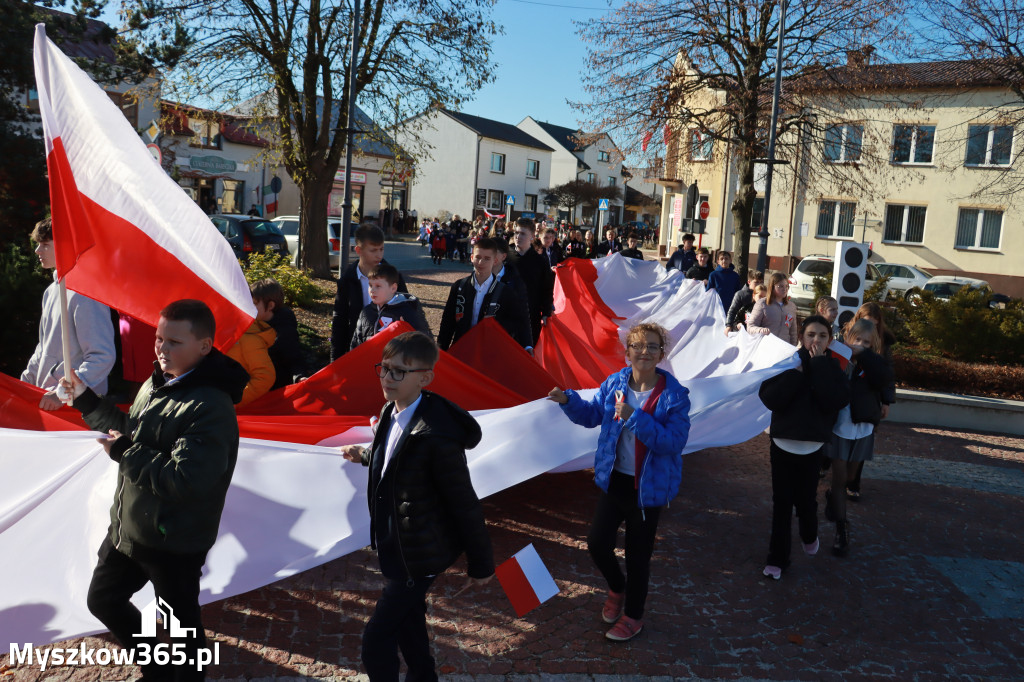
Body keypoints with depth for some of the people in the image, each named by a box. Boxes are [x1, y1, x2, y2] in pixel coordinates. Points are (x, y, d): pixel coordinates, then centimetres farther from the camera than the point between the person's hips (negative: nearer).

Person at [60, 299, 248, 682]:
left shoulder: (210, 407, -28)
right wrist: (87, 400, 14)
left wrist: (124, 453, -25)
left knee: (180, 622, 9)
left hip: (175, 541, -10)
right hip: (128, 526, 10)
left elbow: (185, 479, -35)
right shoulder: (154, 385, 2)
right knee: (102, 600, 26)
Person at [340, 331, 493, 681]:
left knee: (376, 639, -1)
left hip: (418, 553, -8)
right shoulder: (391, 412, -4)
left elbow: (465, 504, -22)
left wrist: (481, 564, -13)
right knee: (407, 623, 26)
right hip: (392, 544, 9)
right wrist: (366, 455, 30)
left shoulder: (437, 435, -30)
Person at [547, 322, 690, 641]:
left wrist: (633, 417, -33)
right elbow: (592, 414, 12)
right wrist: (568, 401, -8)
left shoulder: (674, 396, -17)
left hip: (648, 487, -4)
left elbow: (674, 442, -26)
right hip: (614, 480, 4)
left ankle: (633, 616, 35)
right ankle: (617, 588, 39)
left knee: (637, 554, 10)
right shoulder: (615, 383, -4)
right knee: (597, 542, 5)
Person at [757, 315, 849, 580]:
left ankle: (809, 536, 37)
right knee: (782, 502, 5)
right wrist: (797, 372, -17)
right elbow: (769, 398, -13)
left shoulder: (832, 367, 2)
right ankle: (778, 558, 18)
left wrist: (819, 366, -15)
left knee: (805, 499, 4)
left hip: (812, 448, 0)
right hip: (782, 444, 0)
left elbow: (835, 401, -16)